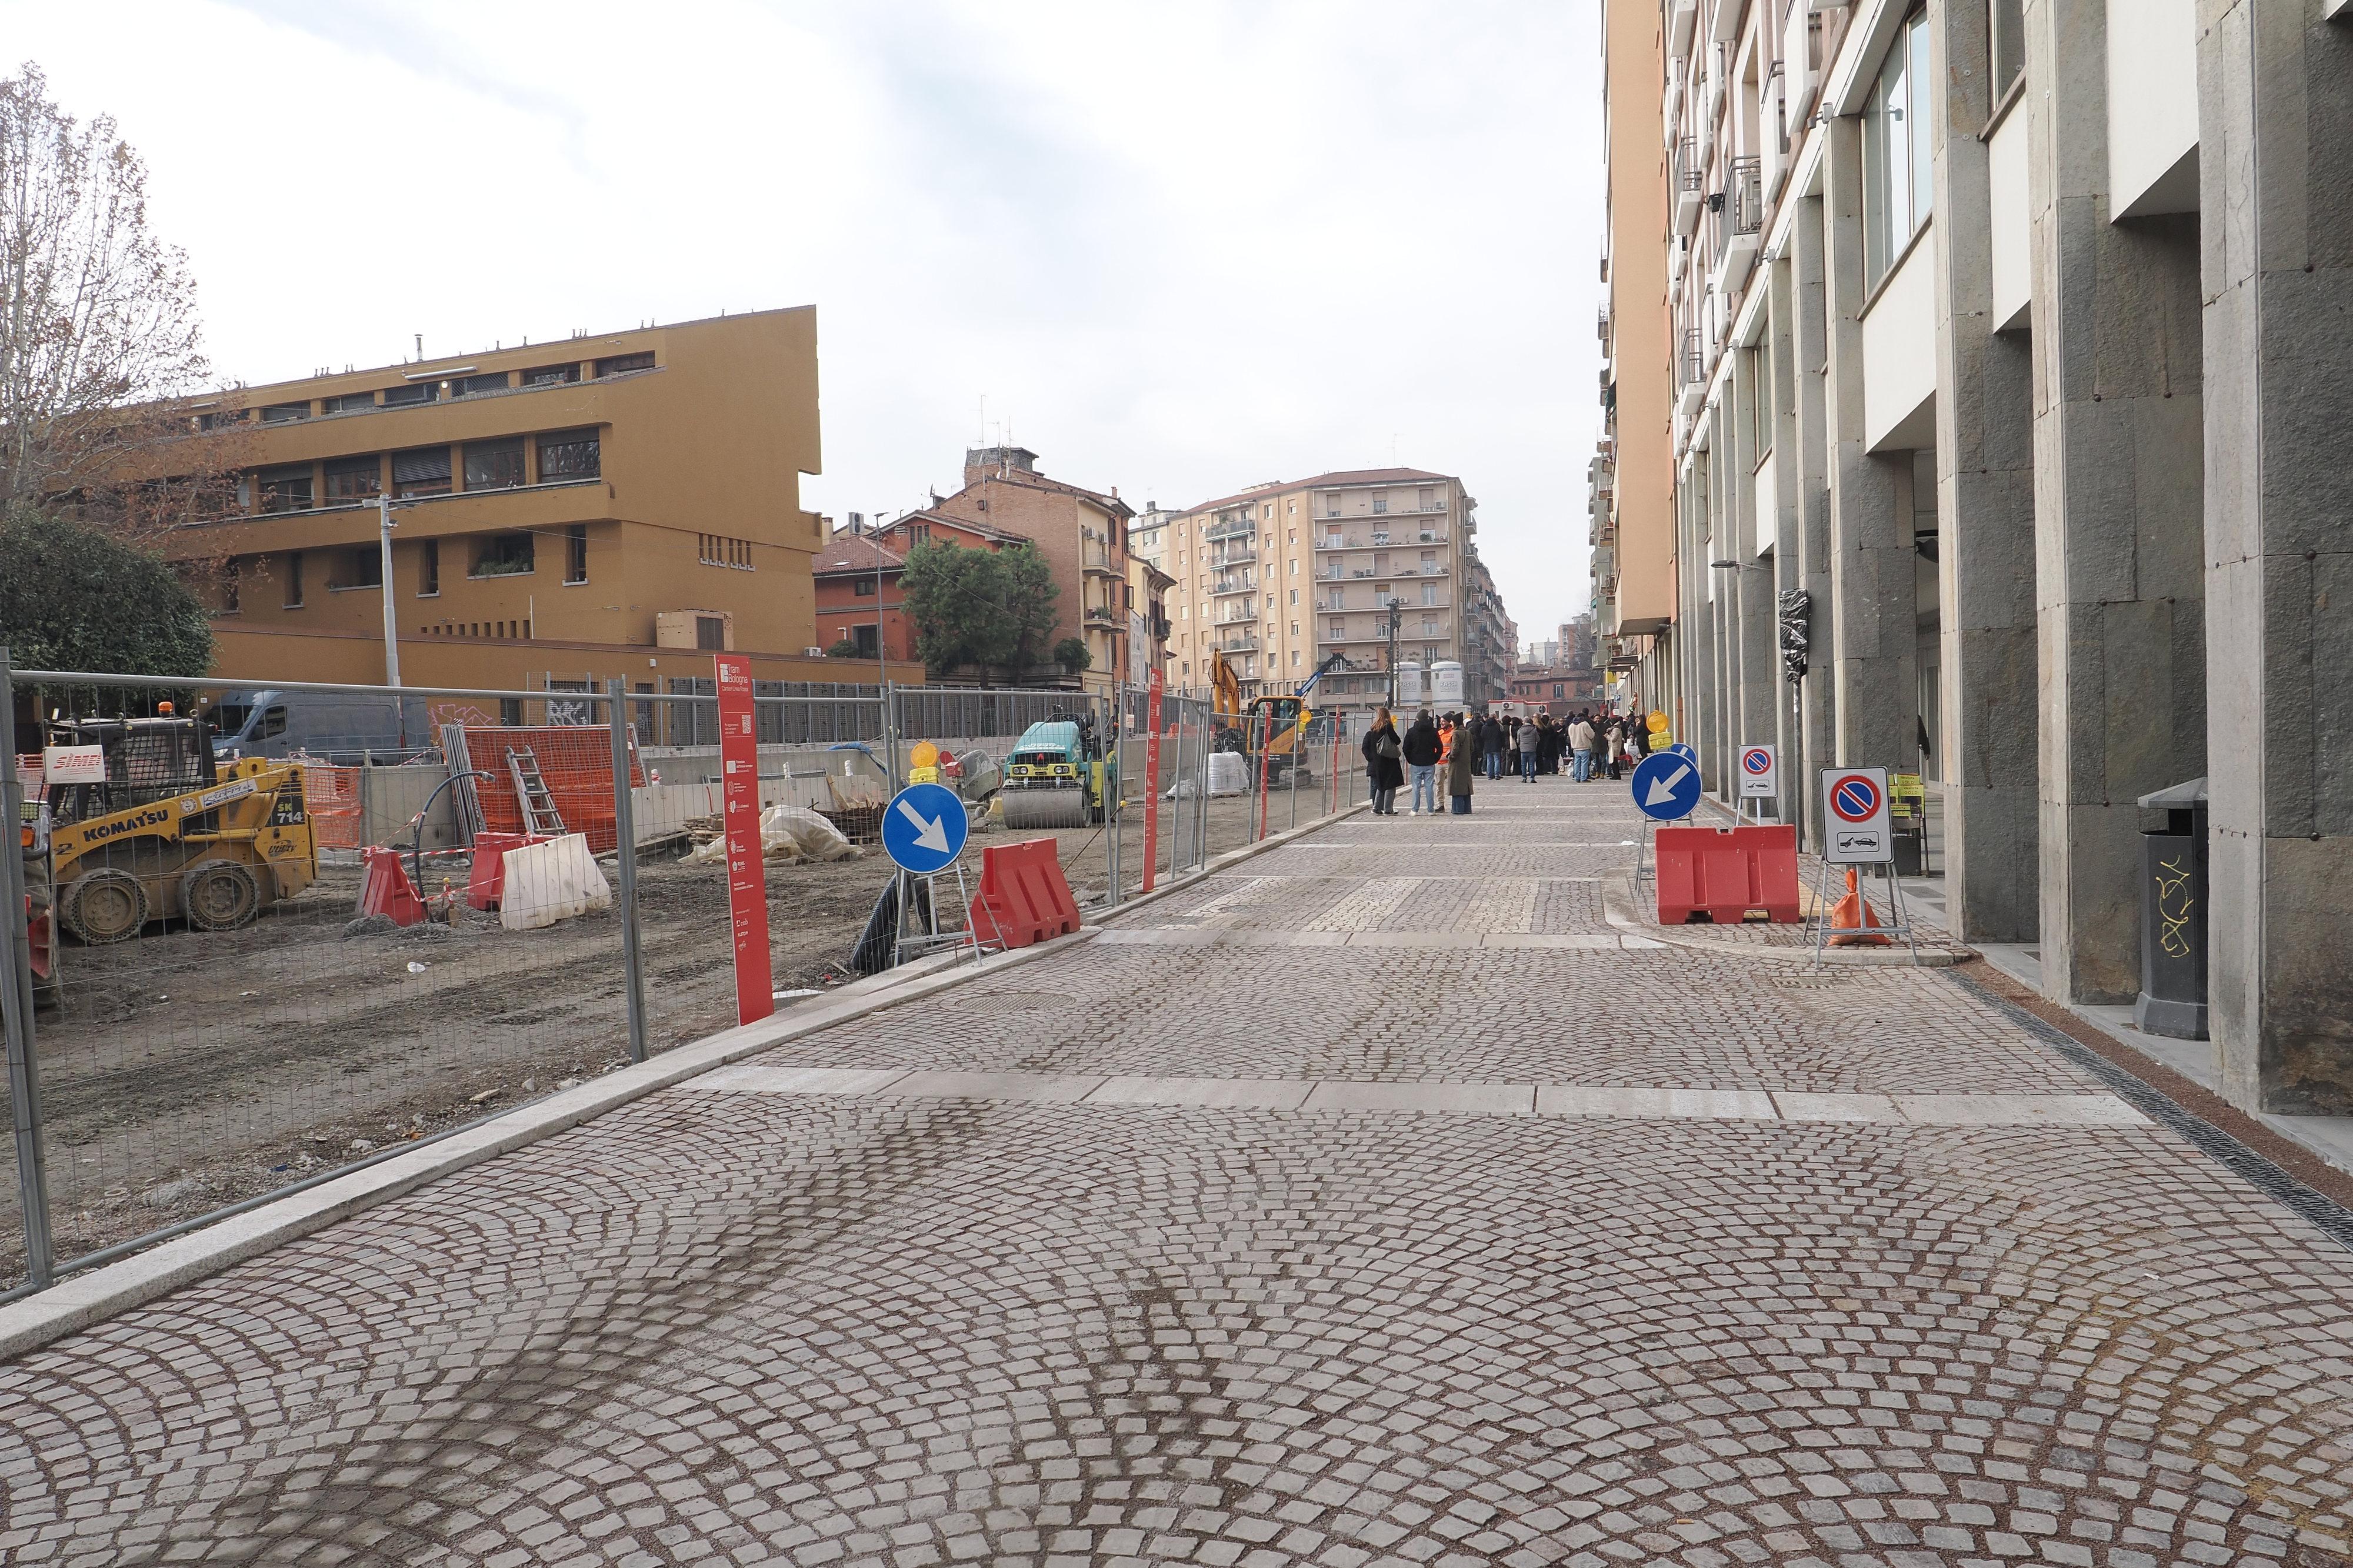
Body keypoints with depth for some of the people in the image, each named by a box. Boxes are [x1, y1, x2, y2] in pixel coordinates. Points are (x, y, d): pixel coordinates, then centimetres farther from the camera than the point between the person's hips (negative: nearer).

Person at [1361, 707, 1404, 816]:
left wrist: (1371, 758, 13)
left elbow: (1365, 748, 7)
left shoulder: (1373, 730, 6)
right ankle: (1388, 809, -3)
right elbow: (1397, 741, -11)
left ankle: (1377, 808, 15)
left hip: (1377, 762, 6)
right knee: (1390, 786, 0)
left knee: (1380, 786, 15)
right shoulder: (1388, 727, -11)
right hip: (1389, 762, -6)